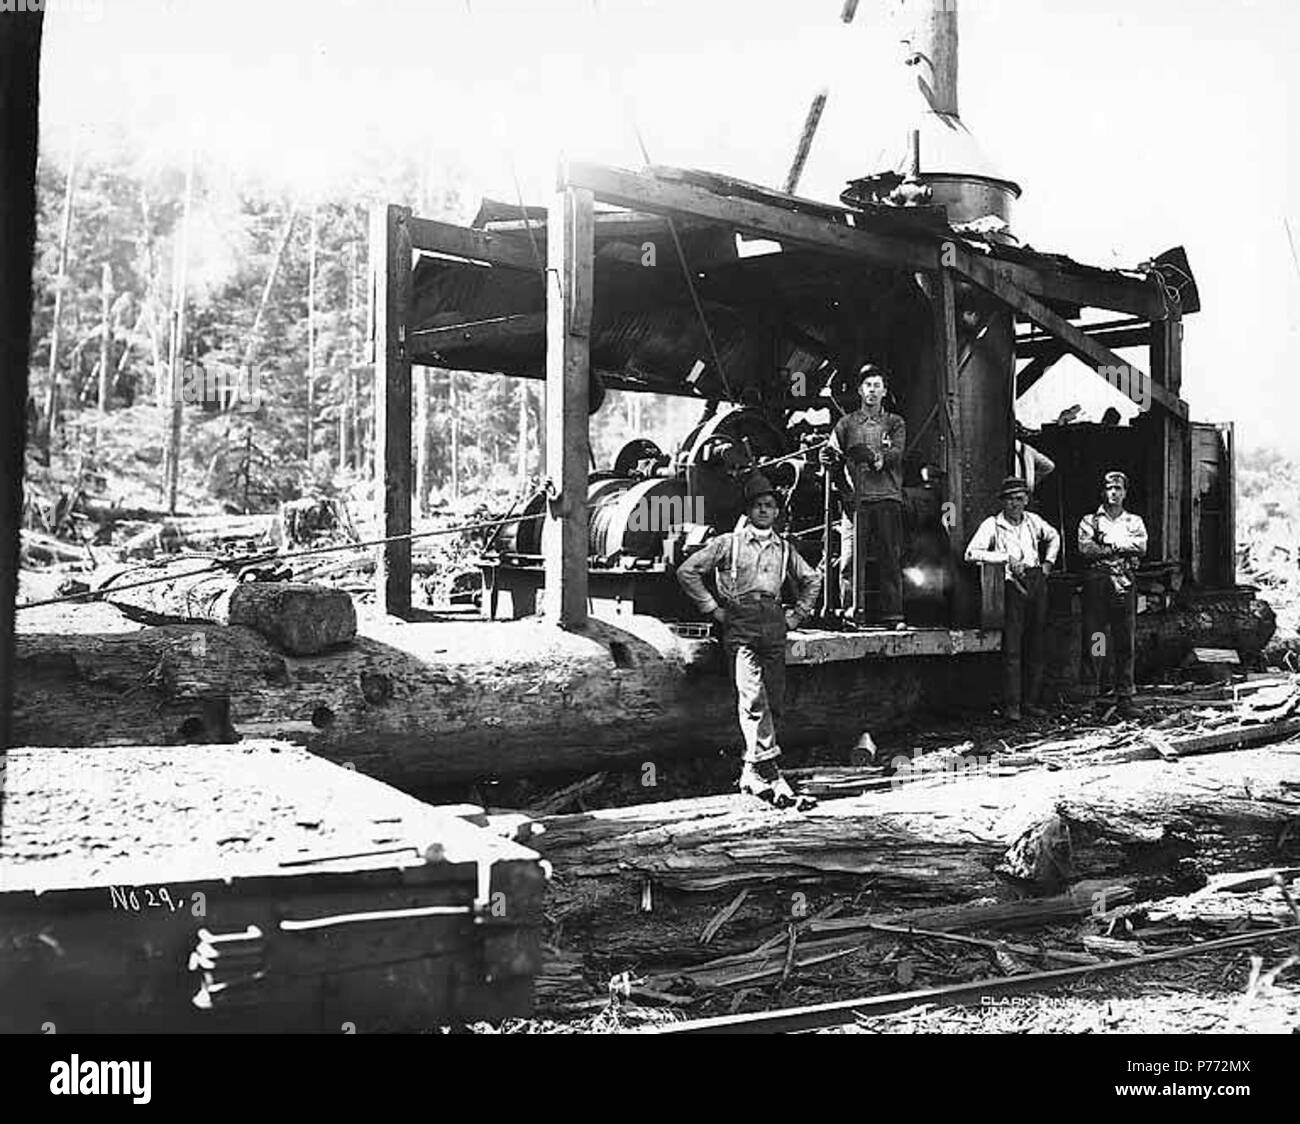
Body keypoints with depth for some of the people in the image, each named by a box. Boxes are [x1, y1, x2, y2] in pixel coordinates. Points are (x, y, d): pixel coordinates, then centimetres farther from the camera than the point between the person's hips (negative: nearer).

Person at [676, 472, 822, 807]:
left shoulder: (784, 547, 17)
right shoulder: (728, 543, 5)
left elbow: (812, 580, 32)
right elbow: (687, 571, 3)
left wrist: (797, 614, 20)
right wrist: (713, 609, 0)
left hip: (774, 626, 5)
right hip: (740, 626, -4)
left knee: (774, 700, 1)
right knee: (753, 698, -18)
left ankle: (752, 771, 12)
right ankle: (769, 772, -20)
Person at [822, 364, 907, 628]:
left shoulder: (895, 423, 16)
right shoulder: (847, 423, 16)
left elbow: (897, 452, -2)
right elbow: (831, 450, 3)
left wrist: (879, 458, -22)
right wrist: (828, 454, -21)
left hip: (888, 497, 0)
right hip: (857, 497, 0)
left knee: (891, 557, -1)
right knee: (852, 556, -7)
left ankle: (893, 614, 2)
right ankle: (853, 611, -4)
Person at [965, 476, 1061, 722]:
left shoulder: (1033, 521, 13)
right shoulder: (992, 525, -2)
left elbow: (1053, 536, 34)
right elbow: (971, 554, -13)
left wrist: (1048, 561, 20)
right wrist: (1006, 557, -15)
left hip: (1037, 582, 5)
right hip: (1012, 585, -5)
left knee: (1036, 645, 6)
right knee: (1012, 648, -9)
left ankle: (1031, 700, 13)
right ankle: (1011, 704, -6)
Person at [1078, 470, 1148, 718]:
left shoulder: (1134, 521, 19)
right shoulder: (1089, 521, 12)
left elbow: (1141, 546, 0)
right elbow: (1085, 547, -7)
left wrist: (1110, 542, -5)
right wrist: (1122, 547, -4)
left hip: (1125, 585, 2)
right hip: (1097, 583, -2)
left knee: (1125, 643, 0)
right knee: (1093, 640, -7)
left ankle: (1125, 697, 4)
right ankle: (1090, 695, -5)